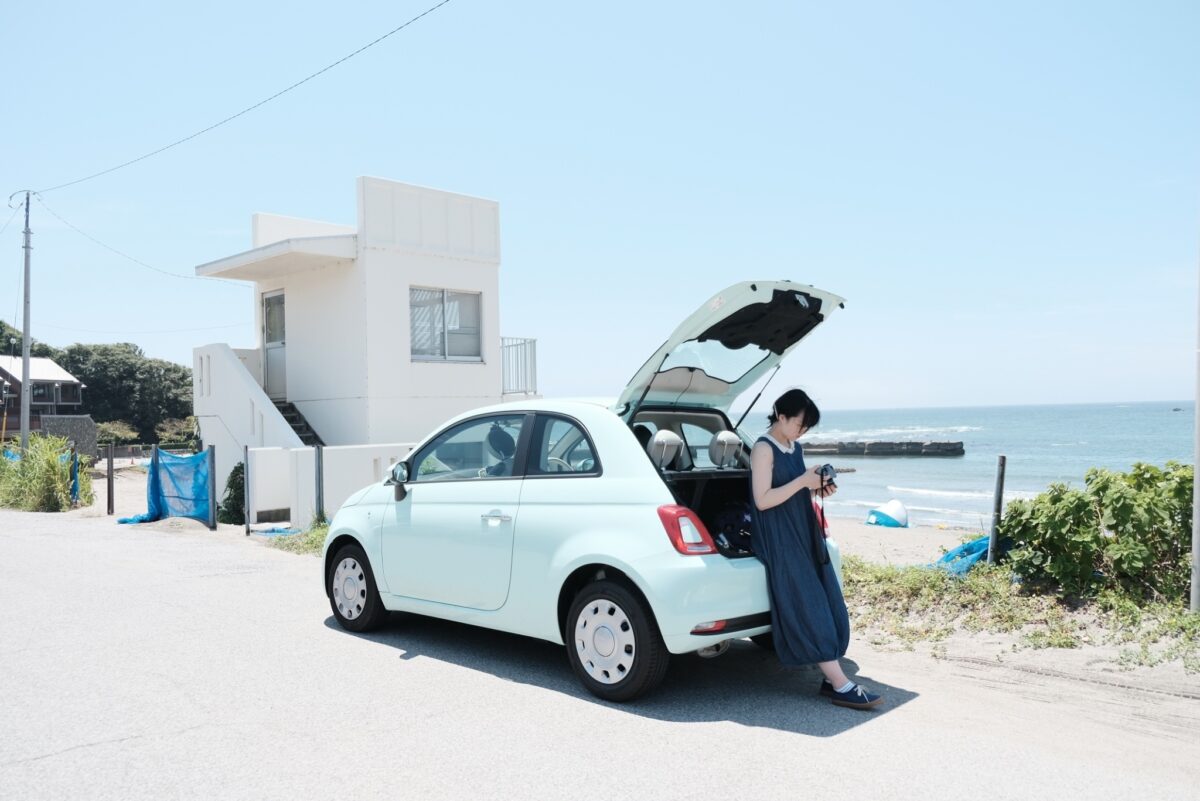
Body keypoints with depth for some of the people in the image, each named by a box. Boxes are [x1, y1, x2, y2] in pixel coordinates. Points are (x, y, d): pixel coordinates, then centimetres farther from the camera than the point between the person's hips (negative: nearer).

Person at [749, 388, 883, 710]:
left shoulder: (794, 448, 15)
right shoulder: (763, 449, -11)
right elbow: (762, 500, -17)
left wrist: (816, 490, 3)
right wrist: (802, 481, -18)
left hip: (804, 536, 9)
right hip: (780, 542, -9)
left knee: (827, 604, 3)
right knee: (810, 609, -10)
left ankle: (831, 678, 7)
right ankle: (840, 685, -10)